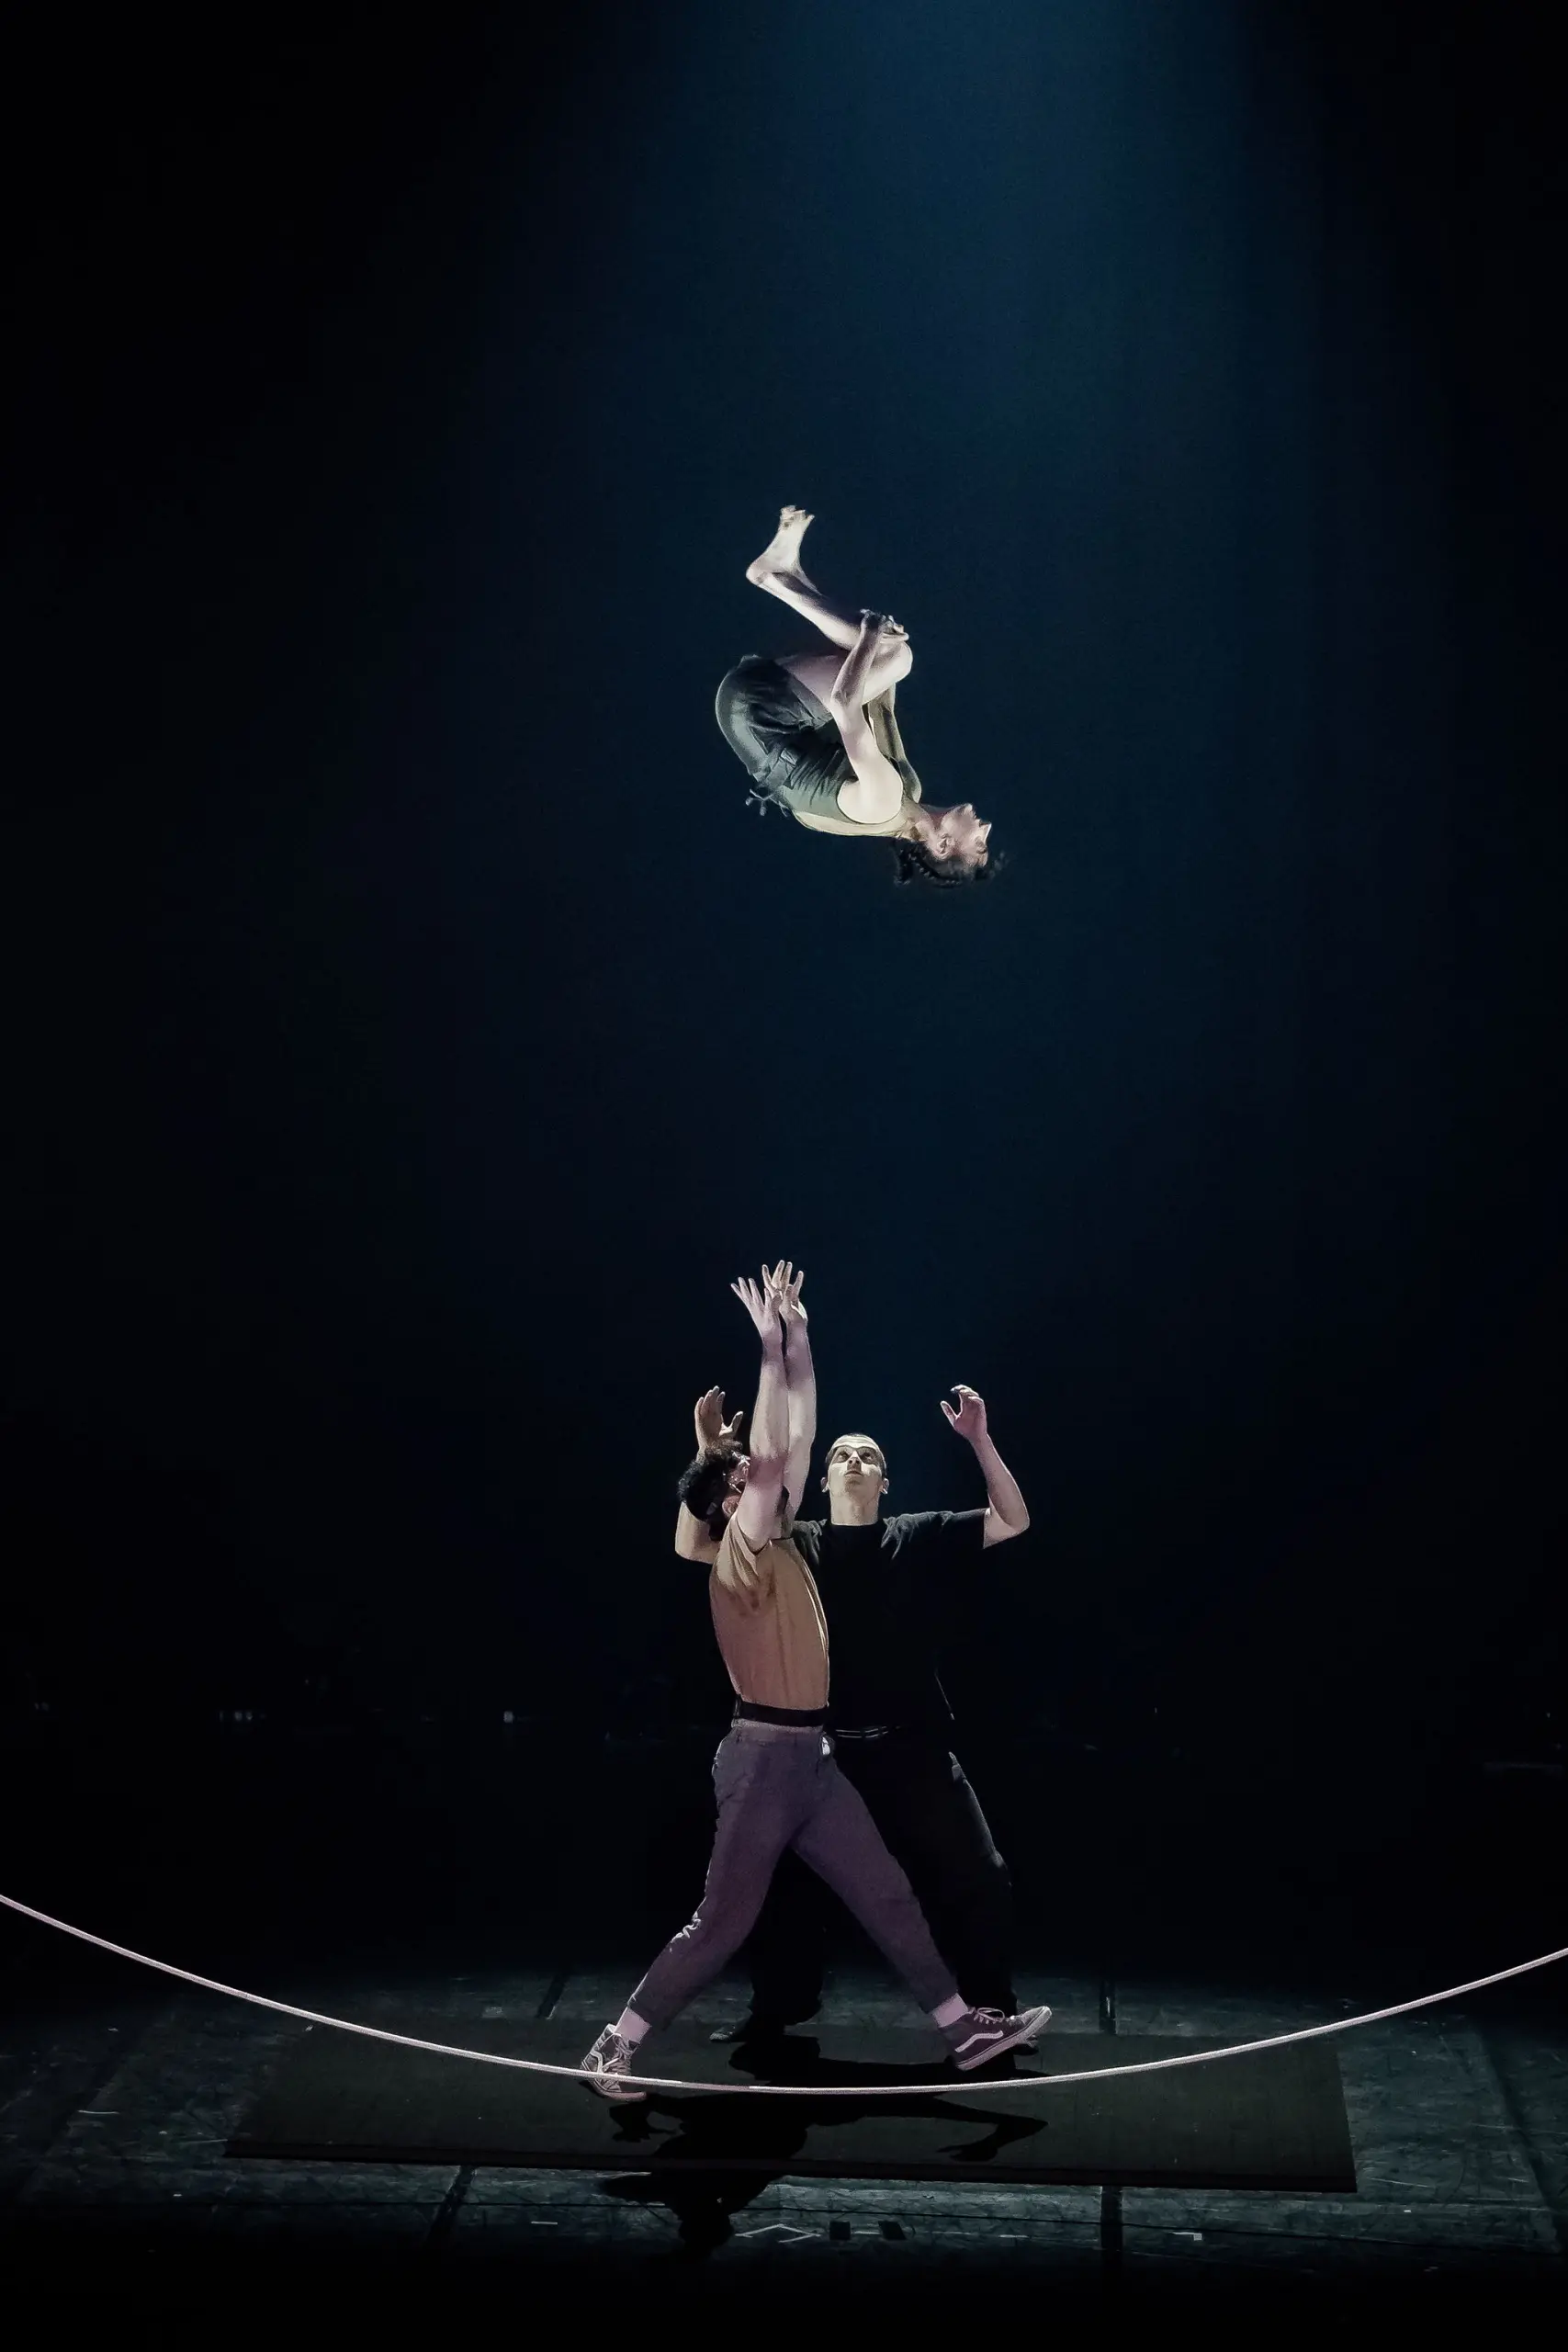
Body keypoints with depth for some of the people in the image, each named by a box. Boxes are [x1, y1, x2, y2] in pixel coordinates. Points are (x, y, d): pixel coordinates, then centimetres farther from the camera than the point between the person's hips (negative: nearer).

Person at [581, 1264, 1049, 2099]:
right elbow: (770, 1455, -26)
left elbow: (798, 1440, 11)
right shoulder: (739, 1557, -12)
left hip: (812, 1756, 9)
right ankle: (613, 2047, 3)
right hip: (765, 1756, -9)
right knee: (722, 1923, -4)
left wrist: (801, 1343, 6)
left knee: (888, 1898, 10)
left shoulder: (781, 1547, 11)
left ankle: (963, 2029, 15)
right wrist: (771, 1352, -23)